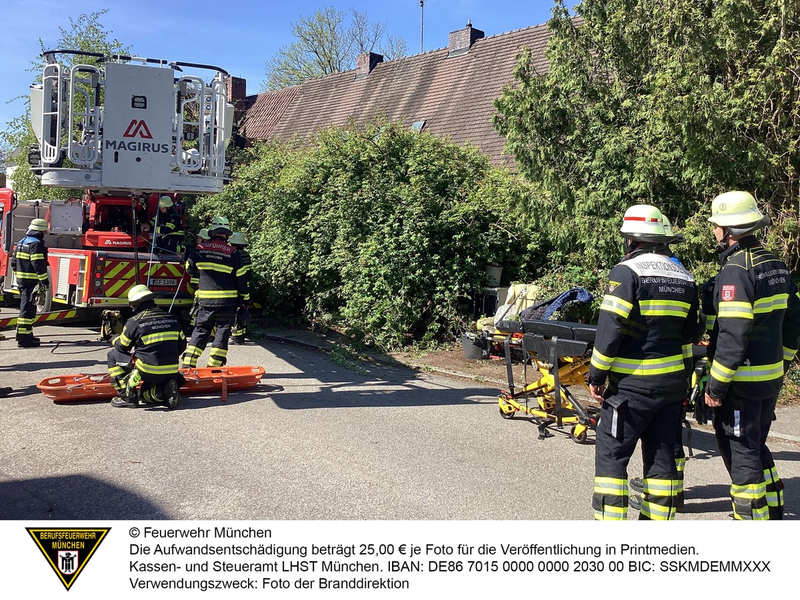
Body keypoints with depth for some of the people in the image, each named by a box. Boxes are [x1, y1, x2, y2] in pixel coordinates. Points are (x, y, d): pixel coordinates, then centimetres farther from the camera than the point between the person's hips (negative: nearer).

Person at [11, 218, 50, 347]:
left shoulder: (21, 242, 16)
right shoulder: (36, 244, -14)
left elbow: (14, 262, 20)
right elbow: (39, 265, -21)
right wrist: (45, 281, -20)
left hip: (21, 280, 10)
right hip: (31, 281, -10)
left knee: (26, 307, 18)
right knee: (28, 309, -8)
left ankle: (27, 334, 26)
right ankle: (24, 338, -9)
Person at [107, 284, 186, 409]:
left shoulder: (134, 322, -7)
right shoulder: (172, 319, 6)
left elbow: (121, 347, 5)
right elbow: (182, 345, 15)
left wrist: (115, 339, 28)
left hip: (147, 372, -6)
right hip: (171, 373, 6)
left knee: (113, 354, 15)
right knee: (144, 395, 33)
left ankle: (127, 397, 7)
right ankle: (166, 390, -1)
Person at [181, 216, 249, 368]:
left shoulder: (200, 249, 0)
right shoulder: (233, 252, -7)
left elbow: (190, 269, 13)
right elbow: (241, 277, -3)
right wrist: (245, 297, 9)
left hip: (205, 299, 2)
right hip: (227, 301, -2)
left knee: (200, 331, 12)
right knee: (222, 333, 5)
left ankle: (188, 364, 8)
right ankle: (214, 367, 3)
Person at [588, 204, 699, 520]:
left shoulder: (627, 272, -12)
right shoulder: (684, 278, 11)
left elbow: (610, 329, -17)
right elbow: (688, 335, 15)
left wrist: (596, 375, -9)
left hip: (633, 385, -7)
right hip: (672, 384, 7)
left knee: (611, 454, 1)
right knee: (661, 455, 13)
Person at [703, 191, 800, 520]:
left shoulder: (735, 271, -20)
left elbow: (733, 336, -25)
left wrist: (716, 386, -19)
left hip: (741, 382, -9)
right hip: (771, 380, 9)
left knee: (740, 455, 3)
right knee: (757, 449, 22)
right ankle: (773, 514, 33)